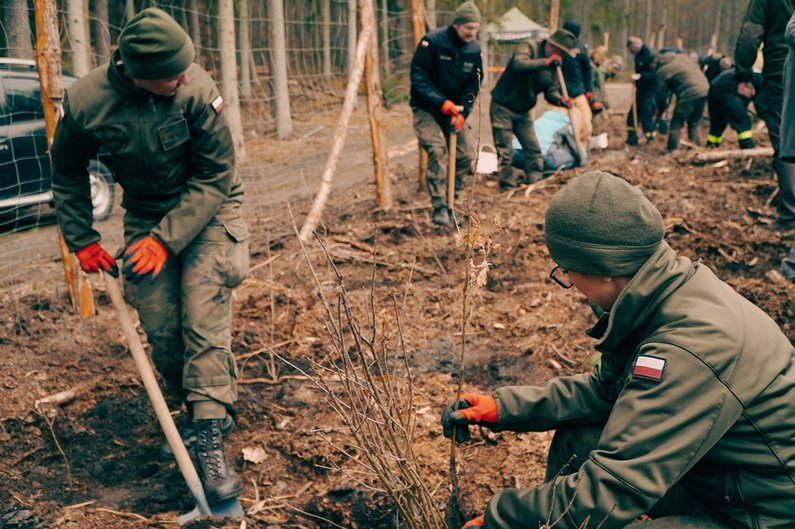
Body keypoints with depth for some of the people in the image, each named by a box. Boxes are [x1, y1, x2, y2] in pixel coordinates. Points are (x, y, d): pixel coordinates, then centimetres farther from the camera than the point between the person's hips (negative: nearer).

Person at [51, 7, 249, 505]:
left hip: (209, 209, -2)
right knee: (162, 332, 1)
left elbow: (214, 176, -19)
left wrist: (167, 238, -24)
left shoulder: (197, 90, -26)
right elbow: (68, 174, 1)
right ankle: (203, 411, 25)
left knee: (204, 320, -14)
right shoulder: (86, 103, -19)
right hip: (146, 216, 3)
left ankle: (210, 440, -11)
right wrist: (82, 240, 3)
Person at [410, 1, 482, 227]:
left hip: (454, 110, 6)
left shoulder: (474, 50, -2)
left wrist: (462, 112, -15)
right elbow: (418, 77, -19)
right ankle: (439, 207, -20)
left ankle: (450, 198, 20)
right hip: (427, 109, -5)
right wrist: (442, 104, -25)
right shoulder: (432, 42, -18)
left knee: (465, 156, 1)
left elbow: (473, 86, 1)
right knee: (437, 151, -22)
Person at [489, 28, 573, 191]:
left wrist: (560, 100, -19)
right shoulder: (529, 46, -16)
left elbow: (550, 91, 3)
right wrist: (546, 62, -40)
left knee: (534, 150, 5)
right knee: (505, 152, -4)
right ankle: (508, 189, 4)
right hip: (502, 107, -7)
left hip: (523, 112, 7)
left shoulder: (553, 66, 4)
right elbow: (518, 64, -36)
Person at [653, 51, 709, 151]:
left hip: (689, 94, -7)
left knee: (676, 125, 3)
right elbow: (697, 68, 27)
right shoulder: (682, 56, 21)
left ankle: (672, 150, 1)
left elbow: (661, 95, 5)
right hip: (706, 90, 7)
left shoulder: (661, 72, 2)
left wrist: (660, 111, 19)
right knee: (694, 124, 20)